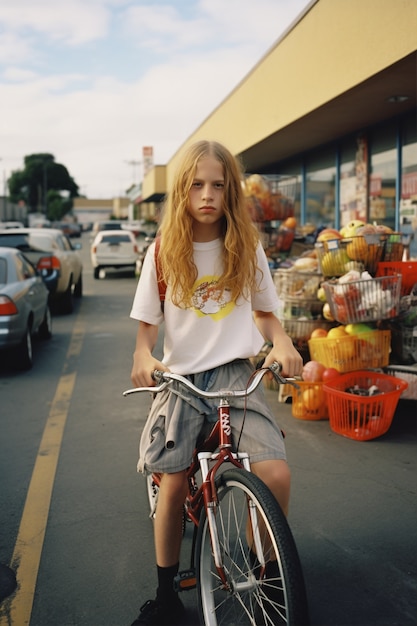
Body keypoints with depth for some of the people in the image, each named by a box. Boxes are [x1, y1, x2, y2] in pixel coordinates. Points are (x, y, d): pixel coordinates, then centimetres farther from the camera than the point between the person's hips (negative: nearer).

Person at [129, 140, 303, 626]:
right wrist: (143, 357, -17)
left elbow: (264, 312, 14)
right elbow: (147, 323, 5)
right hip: (180, 378, 0)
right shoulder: (163, 253, 3)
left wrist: (282, 343, -8)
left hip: (236, 374, 0)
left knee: (275, 475, -18)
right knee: (172, 484, -9)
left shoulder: (247, 249, 5)